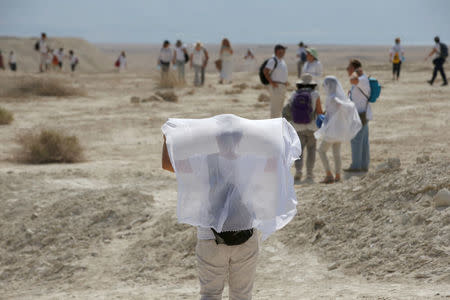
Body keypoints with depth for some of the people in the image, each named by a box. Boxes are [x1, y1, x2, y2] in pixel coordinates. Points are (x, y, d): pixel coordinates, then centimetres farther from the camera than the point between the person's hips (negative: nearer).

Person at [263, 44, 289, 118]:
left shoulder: (282, 60, 13)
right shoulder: (273, 60, -15)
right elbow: (265, 71, -23)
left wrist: (285, 81, 14)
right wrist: (271, 82, -22)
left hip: (282, 86, 10)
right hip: (276, 87, -10)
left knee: (279, 106, 15)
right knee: (275, 107, -8)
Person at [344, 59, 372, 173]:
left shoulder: (363, 79, -19)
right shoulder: (359, 80, 14)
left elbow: (353, 80, -41)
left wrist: (356, 72, -22)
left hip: (361, 115, -10)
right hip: (360, 114, 10)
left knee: (356, 140, -6)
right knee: (363, 141, 10)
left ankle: (356, 166, -3)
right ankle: (364, 165, 12)